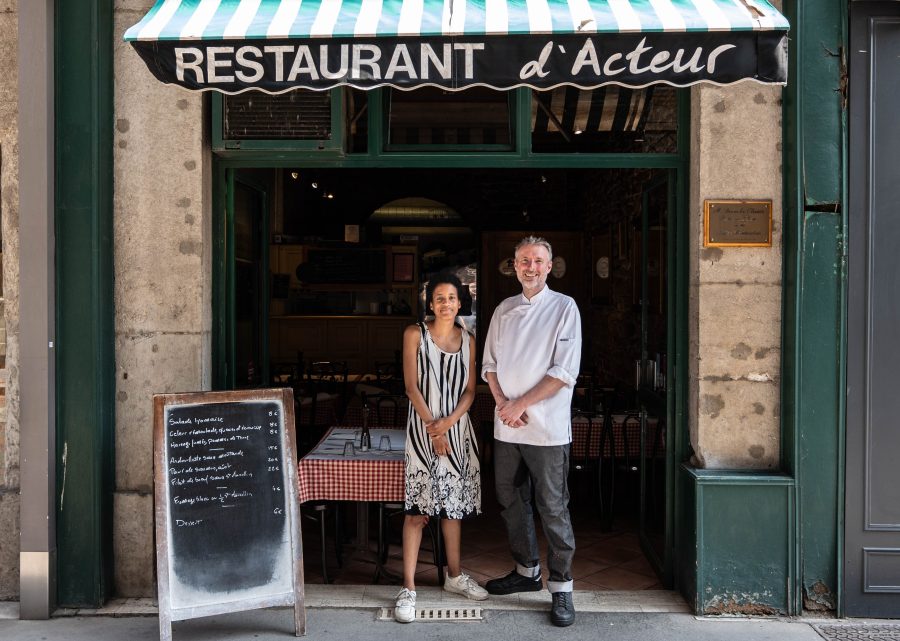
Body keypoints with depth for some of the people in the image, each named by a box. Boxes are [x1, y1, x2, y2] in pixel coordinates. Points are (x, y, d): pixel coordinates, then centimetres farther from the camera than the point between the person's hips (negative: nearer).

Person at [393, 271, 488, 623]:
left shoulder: (468, 340, 7)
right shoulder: (415, 334, -4)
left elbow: (470, 390, 4)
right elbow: (412, 387, -7)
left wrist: (448, 423, -12)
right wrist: (433, 429, -12)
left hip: (457, 428, 4)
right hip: (423, 427, -4)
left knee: (453, 502, 12)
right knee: (418, 507, -6)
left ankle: (454, 576, 26)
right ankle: (408, 588, -1)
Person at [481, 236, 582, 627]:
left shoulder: (564, 308, -4)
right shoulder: (504, 310, 12)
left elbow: (565, 371, -11)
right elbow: (490, 364, 11)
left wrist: (520, 404, -13)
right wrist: (503, 404, -6)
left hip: (547, 427, -5)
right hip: (506, 425, 6)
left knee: (553, 508, -1)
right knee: (511, 502, 14)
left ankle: (561, 587, 11)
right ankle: (527, 570, 31)